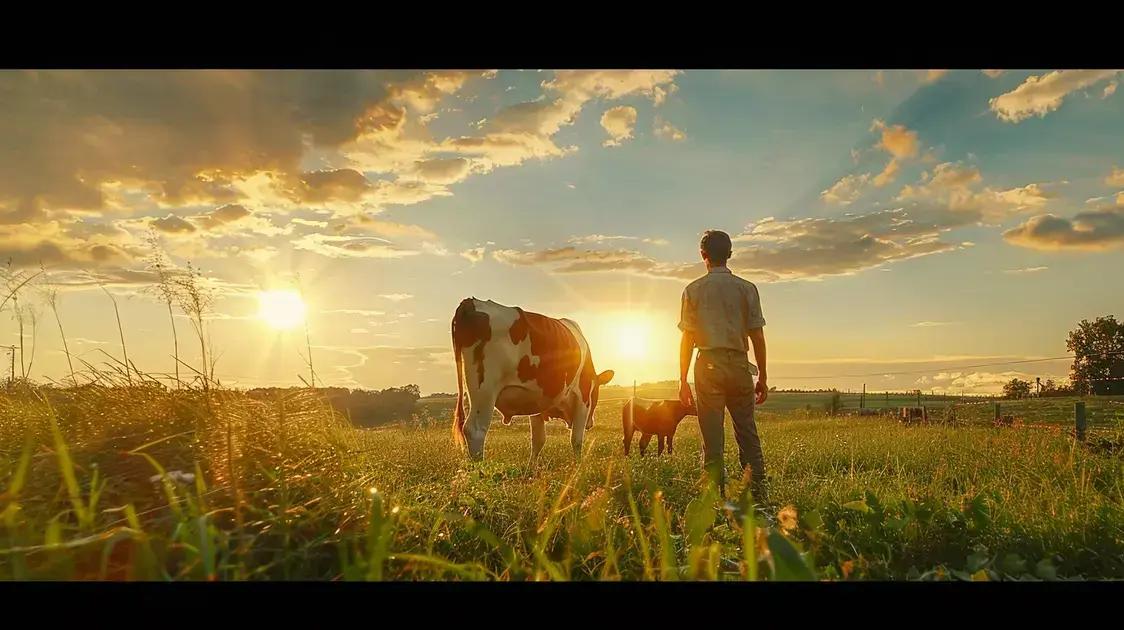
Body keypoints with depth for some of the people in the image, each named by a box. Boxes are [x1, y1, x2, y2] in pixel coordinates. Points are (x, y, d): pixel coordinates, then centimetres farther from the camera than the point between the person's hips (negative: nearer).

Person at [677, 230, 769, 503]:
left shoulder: (693, 290, 2)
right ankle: (757, 497, 10)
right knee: (748, 434, 10)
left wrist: (683, 381, 5)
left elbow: (687, 339, 1)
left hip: (708, 365, -1)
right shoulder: (747, 288, 4)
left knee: (712, 439, 2)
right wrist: (763, 377, 10)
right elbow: (757, 336, 3)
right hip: (740, 365, 1)